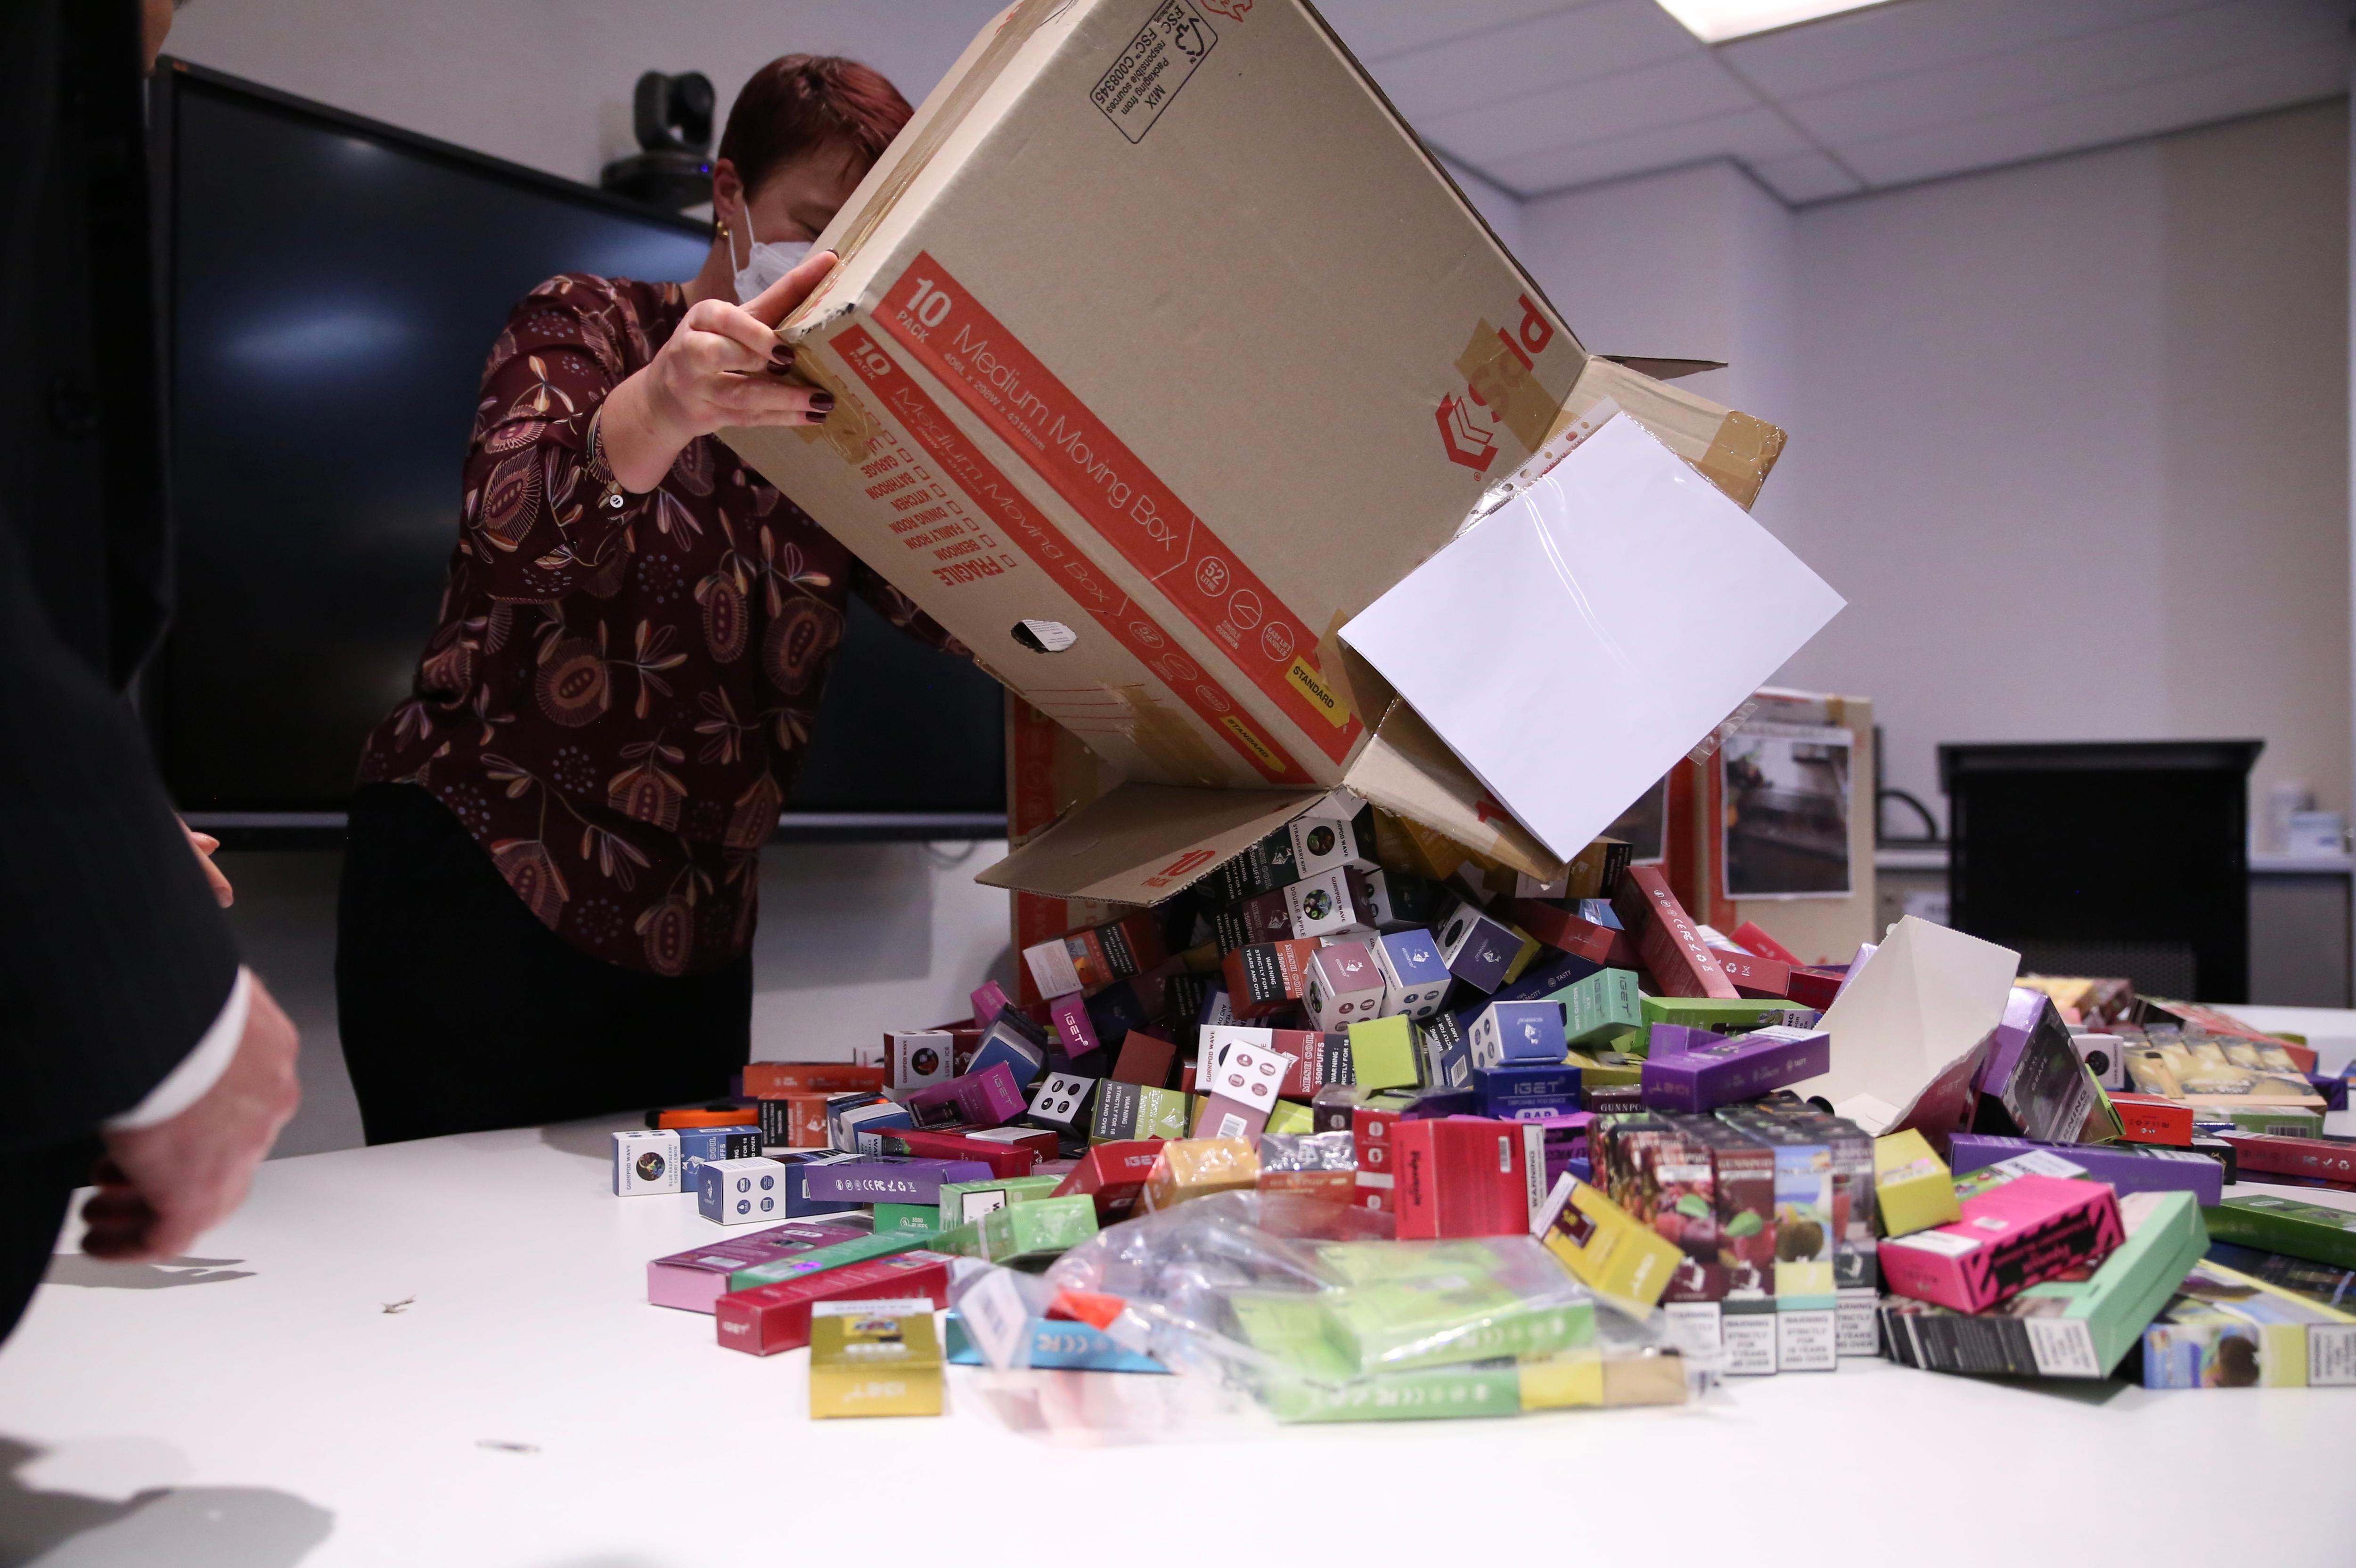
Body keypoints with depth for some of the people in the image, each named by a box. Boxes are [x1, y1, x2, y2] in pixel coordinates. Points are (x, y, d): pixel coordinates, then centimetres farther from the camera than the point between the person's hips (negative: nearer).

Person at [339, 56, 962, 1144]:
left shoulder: (836, 434, 11)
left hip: (693, 932, 5)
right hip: (482, 892, -4)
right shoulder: (591, 326, -1)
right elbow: (508, 536, -23)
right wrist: (663, 409, -44)